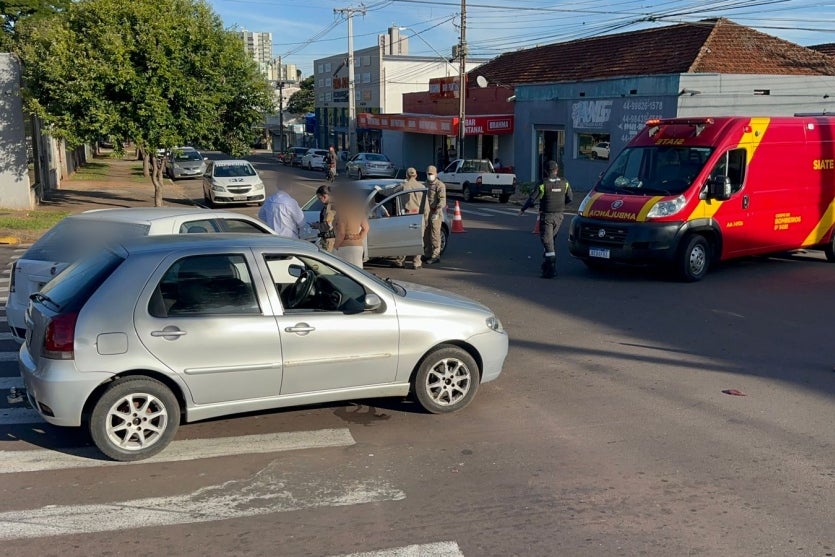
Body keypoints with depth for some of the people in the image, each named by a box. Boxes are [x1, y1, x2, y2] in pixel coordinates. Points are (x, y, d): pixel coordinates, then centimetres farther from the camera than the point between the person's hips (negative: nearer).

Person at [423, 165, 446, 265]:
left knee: (435, 234, -7)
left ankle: (435, 256, -4)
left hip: (435, 213, -8)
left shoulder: (440, 185, -7)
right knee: (425, 234, 11)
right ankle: (427, 254, 20)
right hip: (426, 213, 8)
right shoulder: (425, 185, 17)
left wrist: (436, 212, -22)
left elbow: (442, 200, -15)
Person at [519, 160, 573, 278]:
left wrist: (522, 209, 4)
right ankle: (546, 264, 25)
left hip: (547, 215, -5)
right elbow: (570, 198, 7)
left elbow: (532, 198, -11)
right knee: (551, 240, 19)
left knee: (547, 242, -4)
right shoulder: (564, 183, 1)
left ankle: (551, 270, -10)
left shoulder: (543, 184, -12)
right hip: (559, 215, 5)